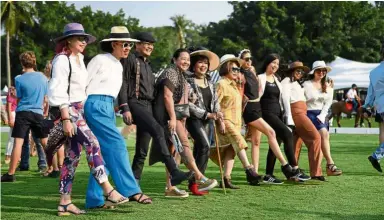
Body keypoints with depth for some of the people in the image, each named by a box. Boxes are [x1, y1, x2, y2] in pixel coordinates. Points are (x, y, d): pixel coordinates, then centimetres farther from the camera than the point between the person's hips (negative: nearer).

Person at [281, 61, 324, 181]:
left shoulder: (297, 83, 29)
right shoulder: (287, 82, 1)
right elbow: (286, 99, -9)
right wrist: (289, 119, -17)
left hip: (301, 114, 9)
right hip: (295, 112, -9)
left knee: (295, 144, 5)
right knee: (315, 137, -15)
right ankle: (316, 173, -19)